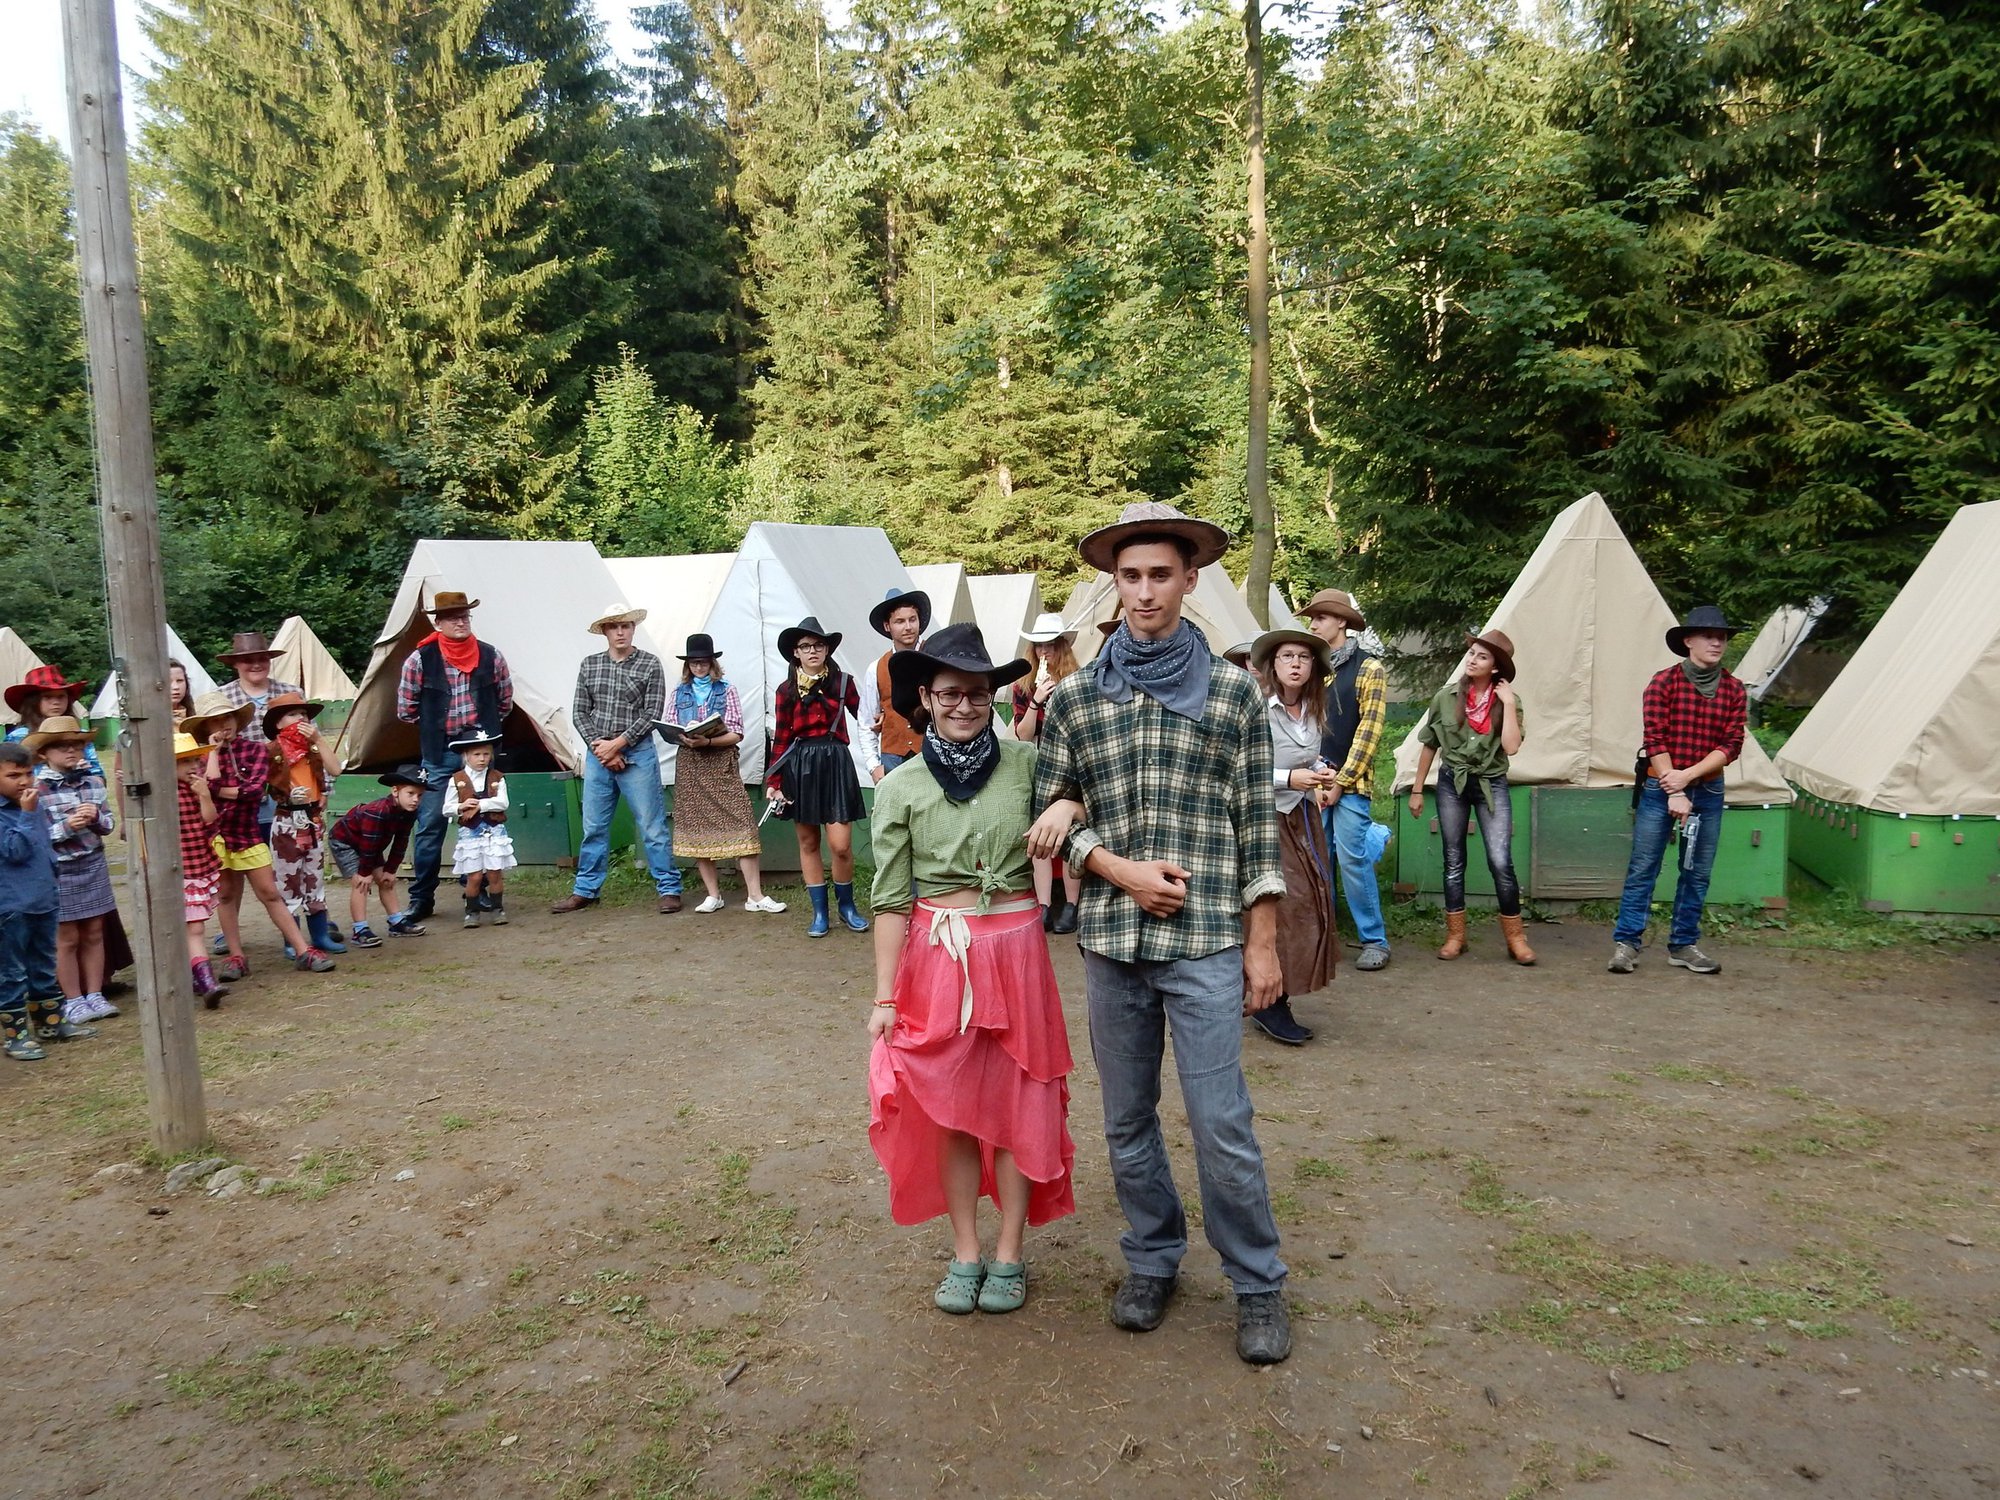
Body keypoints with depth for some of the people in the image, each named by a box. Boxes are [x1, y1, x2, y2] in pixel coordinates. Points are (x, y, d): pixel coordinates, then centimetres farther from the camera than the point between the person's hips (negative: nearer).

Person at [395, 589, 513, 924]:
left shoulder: (491, 656, 2)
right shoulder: (420, 659, -4)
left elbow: (505, 701, 15)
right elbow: (405, 709, 5)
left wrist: (486, 727, 11)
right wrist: (433, 727, 9)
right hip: (439, 755, -1)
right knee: (430, 826, 0)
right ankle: (421, 899, 8)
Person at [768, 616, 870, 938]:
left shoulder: (842, 682, 2)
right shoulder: (786, 690, 4)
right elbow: (781, 738, 5)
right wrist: (773, 781, 1)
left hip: (835, 764, -2)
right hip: (799, 767, 2)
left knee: (841, 844, -6)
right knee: (808, 842, 8)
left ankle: (847, 905, 17)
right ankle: (819, 912, 18)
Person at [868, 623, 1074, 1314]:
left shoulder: (1027, 763, -3)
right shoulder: (900, 787, -3)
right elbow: (891, 899, -2)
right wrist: (885, 998, -4)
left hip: (1015, 950, 0)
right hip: (937, 955, 0)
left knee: (1016, 1102, 8)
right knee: (949, 1106, 10)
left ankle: (1009, 1255, 24)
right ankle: (966, 1254, 25)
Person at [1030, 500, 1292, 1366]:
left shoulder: (1232, 692, 0)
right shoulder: (1073, 696, 4)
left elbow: (1256, 826, 1)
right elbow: (1052, 814, 7)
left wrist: (1263, 944, -1)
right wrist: (1121, 870, -9)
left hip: (1206, 944, -2)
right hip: (1109, 940, 3)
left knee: (1222, 1124, 0)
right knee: (1127, 1120, 14)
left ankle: (1258, 1285, 20)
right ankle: (1152, 1260, 34)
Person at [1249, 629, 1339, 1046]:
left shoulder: (1313, 711, 8)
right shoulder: (1257, 709, -14)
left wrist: (1320, 776, 2)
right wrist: (1289, 779, -21)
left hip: (1304, 817, 7)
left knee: (1311, 904, 5)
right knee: (1282, 909, -8)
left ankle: (1279, 998, 15)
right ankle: (1269, 1004, 5)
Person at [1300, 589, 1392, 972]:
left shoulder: (1368, 667, -2)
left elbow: (1369, 730, -8)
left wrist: (1341, 782, -11)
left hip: (1350, 784, -5)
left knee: (1354, 861, -6)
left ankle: (1374, 941, 4)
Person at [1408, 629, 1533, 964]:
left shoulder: (1509, 701, -3)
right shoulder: (1446, 697, -1)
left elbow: (1511, 747, -17)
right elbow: (1429, 745, 7)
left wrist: (1508, 703, -17)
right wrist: (1417, 790, 8)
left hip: (1492, 785, -1)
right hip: (1452, 783, 1)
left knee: (1501, 862, -11)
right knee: (1453, 862, 7)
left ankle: (1515, 938, 2)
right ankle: (1455, 936, 17)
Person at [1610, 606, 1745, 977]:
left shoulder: (1733, 691, 5)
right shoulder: (1664, 682, -6)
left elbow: (1731, 744, -2)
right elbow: (1655, 739, -9)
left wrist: (1687, 776, -14)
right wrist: (1673, 792, -13)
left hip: (1707, 790, 4)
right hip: (1660, 787, -3)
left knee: (1698, 873, 8)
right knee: (1642, 868, -3)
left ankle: (1683, 945, 18)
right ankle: (1626, 942, 2)